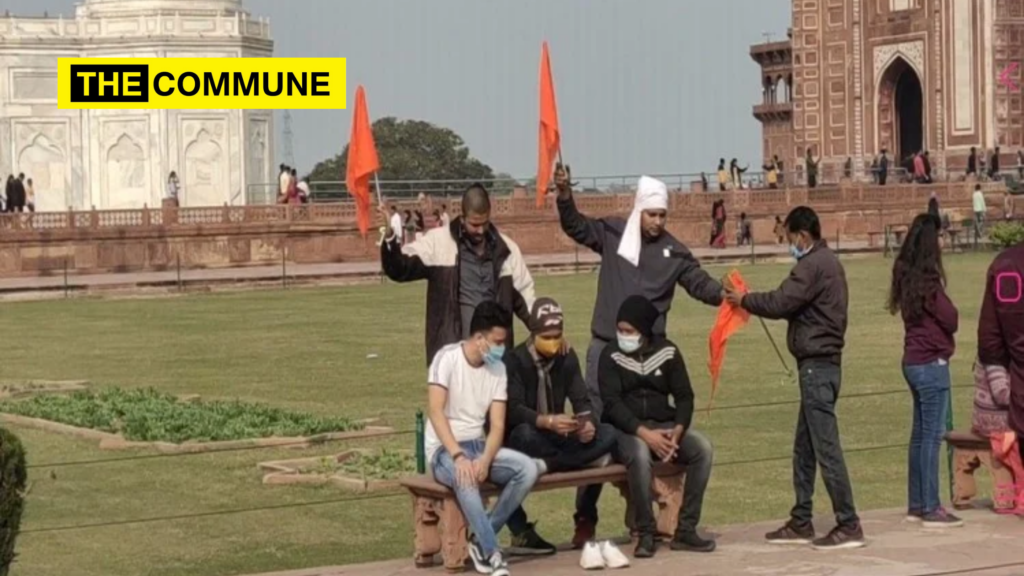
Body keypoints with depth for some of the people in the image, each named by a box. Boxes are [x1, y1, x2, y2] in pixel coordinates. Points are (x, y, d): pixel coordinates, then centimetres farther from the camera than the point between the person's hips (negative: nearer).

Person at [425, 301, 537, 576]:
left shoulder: (498, 369, 4)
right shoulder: (447, 358, -11)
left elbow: (497, 425, -1)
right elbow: (435, 410, -21)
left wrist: (485, 460, -22)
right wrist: (458, 455, -32)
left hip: (479, 445, 6)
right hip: (444, 449, -6)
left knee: (528, 468, -21)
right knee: (464, 477, -40)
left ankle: (481, 540, -13)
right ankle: (492, 553, -35)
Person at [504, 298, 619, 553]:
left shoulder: (567, 357, 4)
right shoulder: (515, 360, -12)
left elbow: (582, 401, -2)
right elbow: (513, 410, -24)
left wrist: (588, 423, -28)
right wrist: (547, 421, -44)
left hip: (556, 436, 5)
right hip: (527, 437, -5)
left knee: (608, 434, -21)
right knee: (524, 433, -42)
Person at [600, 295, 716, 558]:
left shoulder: (667, 351, 4)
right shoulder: (611, 356, -4)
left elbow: (684, 396, 4)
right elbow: (612, 404, -13)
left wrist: (678, 430, -16)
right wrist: (644, 433, -25)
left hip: (664, 425, 3)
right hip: (627, 430, -3)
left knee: (703, 448, -24)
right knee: (640, 454, -37)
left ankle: (686, 529, -19)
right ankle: (646, 533, -25)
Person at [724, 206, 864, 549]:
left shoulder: (813, 265, -14)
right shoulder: (827, 262, 18)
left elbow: (781, 303, -18)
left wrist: (744, 300, -3)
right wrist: (753, 301, 9)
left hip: (817, 366, -11)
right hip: (821, 363, 11)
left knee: (826, 447, -9)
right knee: (804, 448, 14)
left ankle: (849, 526, -7)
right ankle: (801, 523, 20)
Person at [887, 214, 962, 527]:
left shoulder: (906, 276, 8)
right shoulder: (928, 281, -18)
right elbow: (951, 320, -13)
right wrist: (945, 311, 5)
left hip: (913, 361, 9)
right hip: (932, 363, -9)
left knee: (920, 434, 14)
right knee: (932, 436, -5)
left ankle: (916, 504, 21)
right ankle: (931, 509, -2)